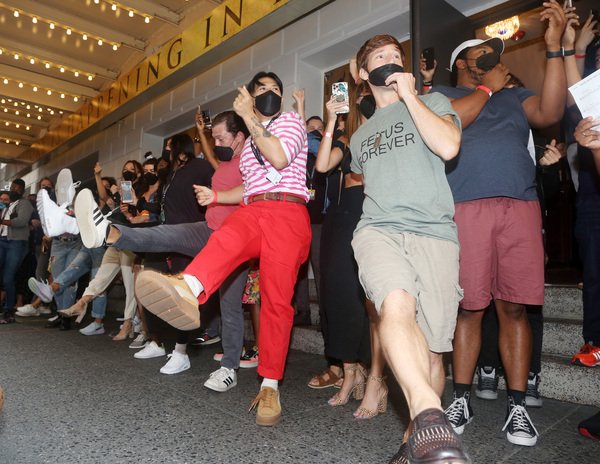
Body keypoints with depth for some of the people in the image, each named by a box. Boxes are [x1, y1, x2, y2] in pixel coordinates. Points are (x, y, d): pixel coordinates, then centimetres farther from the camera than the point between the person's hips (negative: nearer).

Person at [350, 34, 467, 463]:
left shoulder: (433, 102, 18)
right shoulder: (361, 135, 29)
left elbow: (448, 147, -5)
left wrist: (409, 94, 2)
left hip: (434, 232, -2)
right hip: (378, 230, 2)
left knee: (430, 349, -6)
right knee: (397, 303, -33)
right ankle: (429, 412, -39)